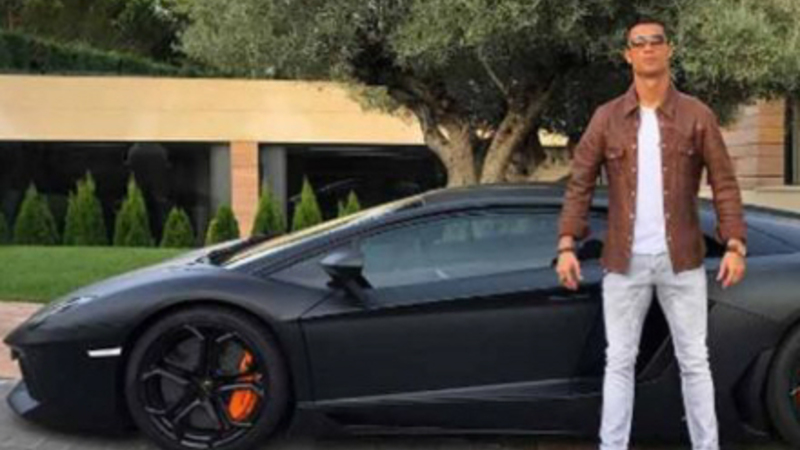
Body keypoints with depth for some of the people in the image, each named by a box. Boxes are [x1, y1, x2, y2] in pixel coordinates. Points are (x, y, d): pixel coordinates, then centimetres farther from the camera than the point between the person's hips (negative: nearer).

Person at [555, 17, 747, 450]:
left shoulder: (697, 115, -1)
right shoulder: (606, 117, 1)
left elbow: (724, 183, -2)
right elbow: (580, 184, 1)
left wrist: (735, 245, -12)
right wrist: (566, 245, -9)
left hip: (681, 259, 0)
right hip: (625, 261, 1)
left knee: (694, 361, 8)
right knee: (619, 361, 7)